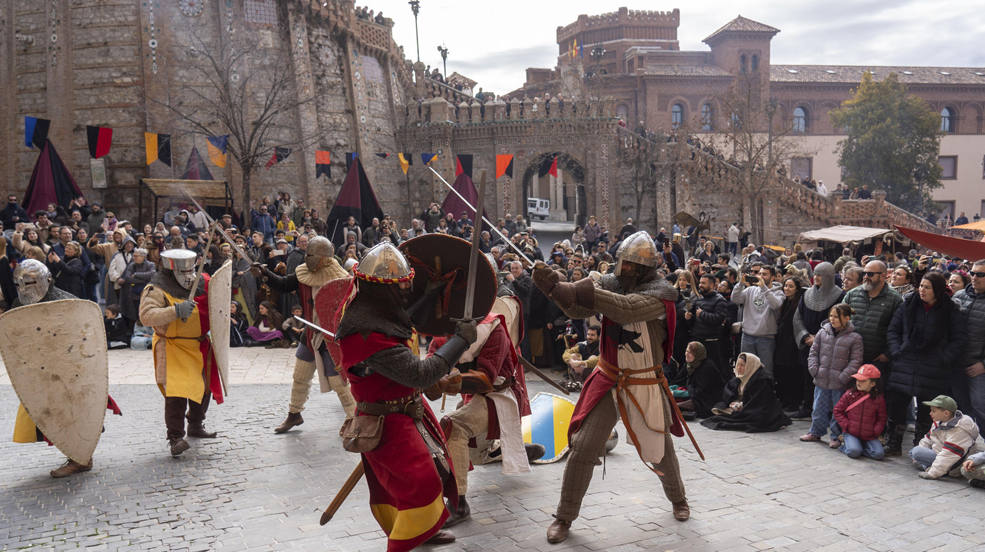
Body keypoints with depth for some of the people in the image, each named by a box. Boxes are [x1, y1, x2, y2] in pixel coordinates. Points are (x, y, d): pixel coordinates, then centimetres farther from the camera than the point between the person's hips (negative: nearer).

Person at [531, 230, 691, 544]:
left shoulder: (660, 292, -18)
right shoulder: (612, 283, -4)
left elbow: (626, 309, -37)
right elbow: (578, 308, -17)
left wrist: (575, 289, -42)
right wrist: (554, 287, -38)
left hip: (645, 386, -2)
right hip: (608, 381, 2)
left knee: (659, 449, 16)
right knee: (583, 448, -5)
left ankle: (678, 499, 46)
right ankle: (564, 517, 10)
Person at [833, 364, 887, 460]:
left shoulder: (879, 398, 0)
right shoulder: (849, 394, -1)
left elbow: (881, 419, 8)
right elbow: (837, 411, 5)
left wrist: (875, 432, -6)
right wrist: (846, 425, -6)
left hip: (869, 436, 2)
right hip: (851, 433, -1)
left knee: (879, 454, -19)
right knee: (854, 452, -26)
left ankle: (862, 447, 6)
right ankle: (845, 445, 6)